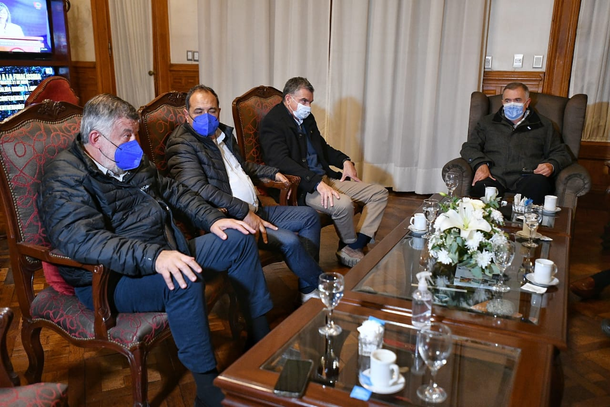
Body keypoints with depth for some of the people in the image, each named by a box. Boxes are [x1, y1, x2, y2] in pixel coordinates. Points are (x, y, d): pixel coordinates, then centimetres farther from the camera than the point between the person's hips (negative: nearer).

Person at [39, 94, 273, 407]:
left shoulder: (132, 162, 12)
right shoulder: (64, 177, -15)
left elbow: (173, 191, 23)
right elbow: (81, 239, -31)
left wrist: (212, 218, 7)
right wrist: (153, 257, -43)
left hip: (169, 254, 9)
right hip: (111, 280, -9)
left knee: (239, 239, 4)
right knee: (185, 280, -38)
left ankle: (261, 337, 15)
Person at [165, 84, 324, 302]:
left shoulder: (223, 133, 16)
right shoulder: (181, 145, -12)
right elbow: (200, 189, -24)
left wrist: (273, 173, 25)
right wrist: (244, 213, -26)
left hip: (254, 210, 10)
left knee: (309, 216, 9)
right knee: (289, 240, -23)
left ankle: (308, 290, 6)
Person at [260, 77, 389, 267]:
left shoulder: (307, 118, 17)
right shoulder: (272, 122, -9)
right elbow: (281, 161, -22)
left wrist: (345, 161, 9)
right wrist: (317, 182, -30)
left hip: (325, 178, 9)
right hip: (302, 187, -9)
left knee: (379, 193, 0)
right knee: (343, 203, -35)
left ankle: (356, 246, -12)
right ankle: (350, 248, -5)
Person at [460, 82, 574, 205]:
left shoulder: (543, 125, 25)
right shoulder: (487, 122, 25)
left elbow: (561, 153, 23)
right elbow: (469, 147, 16)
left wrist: (552, 165, -1)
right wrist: (480, 164, -6)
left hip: (526, 177, 2)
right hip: (495, 177, -1)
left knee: (539, 184, -36)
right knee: (480, 187, -37)